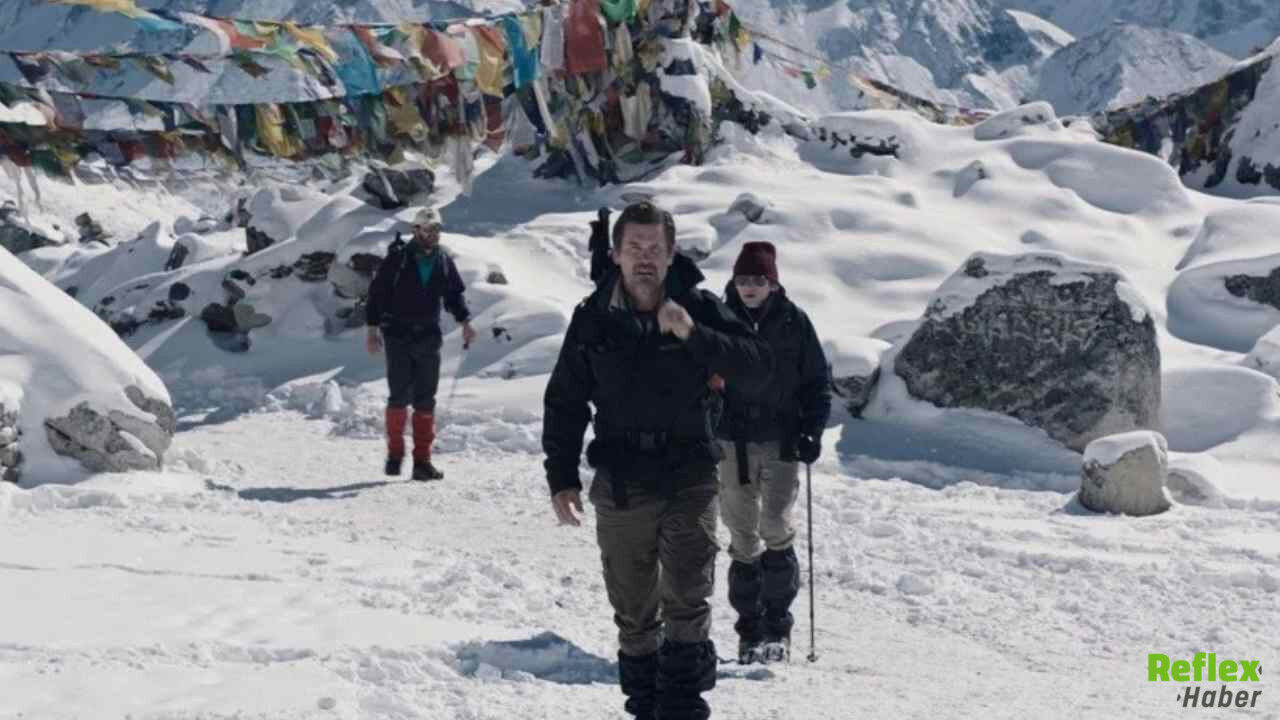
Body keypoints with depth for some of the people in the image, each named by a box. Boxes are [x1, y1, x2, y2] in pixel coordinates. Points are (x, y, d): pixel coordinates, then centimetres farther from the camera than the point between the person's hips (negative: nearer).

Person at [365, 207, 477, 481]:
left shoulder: (444, 261, 8)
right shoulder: (397, 258, -4)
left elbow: (455, 293, 16)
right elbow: (378, 291, -2)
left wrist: (464, 321, -1)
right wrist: (373, 327, -6)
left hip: (428, 338, 3)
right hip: (398, 337, -3)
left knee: (426, 401, 2)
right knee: (400, 397, -5)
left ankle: (422, 460, 5)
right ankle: (395, 453, 12)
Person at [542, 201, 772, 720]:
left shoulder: (699, 308, -2)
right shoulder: (593, 318, 2)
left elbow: (758, 365, -11)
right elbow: (565, 401, 8)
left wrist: (694, 336, -24)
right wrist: (561, 477, 3)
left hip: (690, 478, -2)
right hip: (621, 485, 2)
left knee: (686, 601, -12)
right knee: (633, 613, 9)